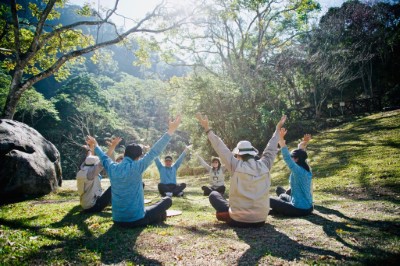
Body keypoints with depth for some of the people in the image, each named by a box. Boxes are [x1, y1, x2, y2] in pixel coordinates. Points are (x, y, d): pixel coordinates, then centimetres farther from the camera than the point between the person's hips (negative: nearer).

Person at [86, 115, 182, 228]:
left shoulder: (112, 168, 0)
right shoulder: (136, 167, -17)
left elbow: (104, 157, 21)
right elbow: (154, 152, -18)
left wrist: (96, 145, 40)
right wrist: (170, 131, -17)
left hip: (118, 220, 6)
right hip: (136, 220, -5)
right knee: (167, 200, 7)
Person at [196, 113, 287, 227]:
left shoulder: (237, 166, -13)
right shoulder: (264, 166, -4)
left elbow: (221, 148, -8)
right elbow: (271, 149, 12)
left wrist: (207, 129, -2)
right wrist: (277, 130, 24)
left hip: (238, 220, -3)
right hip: (260, 220, 4)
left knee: (213, 194, 16)